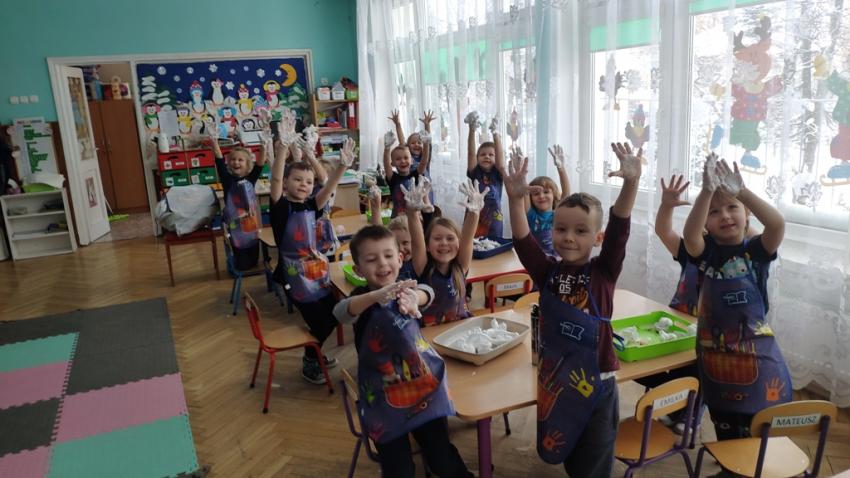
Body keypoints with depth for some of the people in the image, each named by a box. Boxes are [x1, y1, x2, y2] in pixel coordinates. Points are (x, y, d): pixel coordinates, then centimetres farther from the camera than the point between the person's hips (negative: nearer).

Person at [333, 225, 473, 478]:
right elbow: (340, 312, -35)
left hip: (423, 386, 2)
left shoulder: (404, 290, -4)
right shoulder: (363, 298, -11)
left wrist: (413, 298, -52)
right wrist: (376, 295, -54)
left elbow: (427, 293, -27)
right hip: (384, 397, -2)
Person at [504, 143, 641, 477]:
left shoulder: (603, 272, -9)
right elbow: (523, 241, -17)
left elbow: (619, 231, -23)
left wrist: (631, 183, -38)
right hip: (554, 377, 3)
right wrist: (516, 199, -33)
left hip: (595, 380, -2)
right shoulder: (548, 272, -4)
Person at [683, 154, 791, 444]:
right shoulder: (706, 250, -5)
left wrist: (741, 191, -37)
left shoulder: (756, 250, -7)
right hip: (715, 354, 2)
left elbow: (777, 225, -27)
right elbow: (690, 234, -28)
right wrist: (707, 191, -39)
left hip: (755, 355, -1)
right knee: (725, 436, 18)